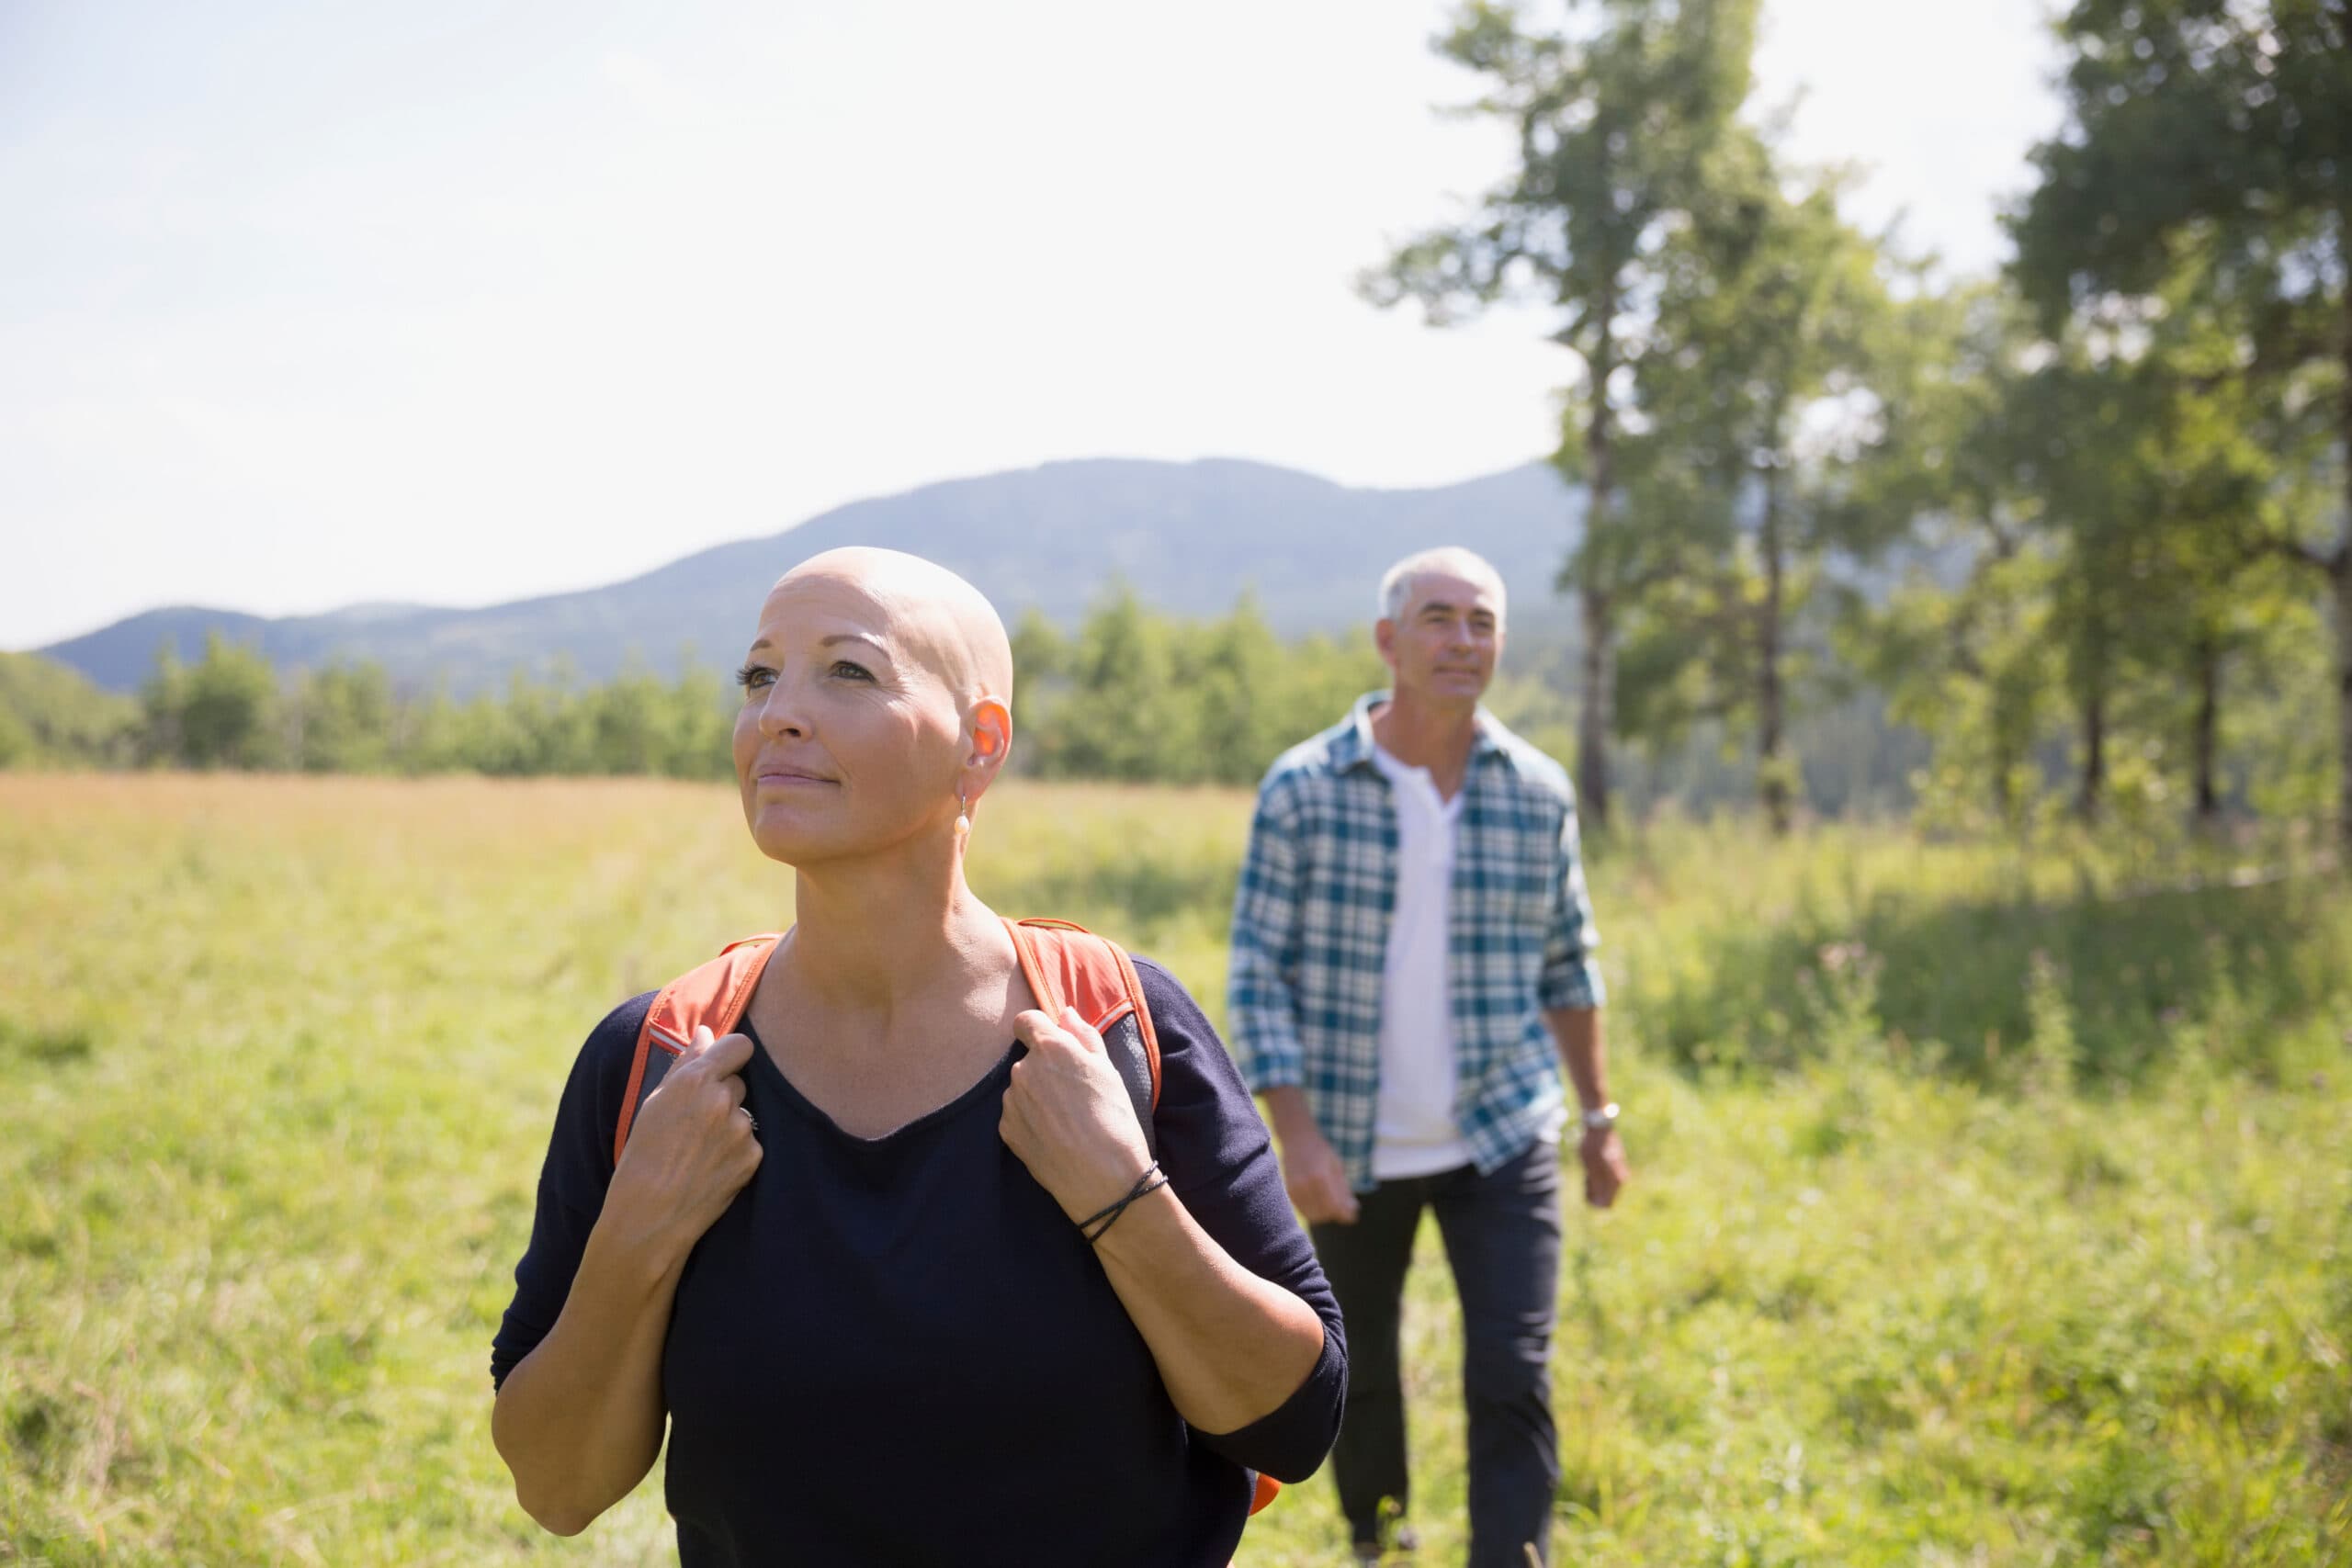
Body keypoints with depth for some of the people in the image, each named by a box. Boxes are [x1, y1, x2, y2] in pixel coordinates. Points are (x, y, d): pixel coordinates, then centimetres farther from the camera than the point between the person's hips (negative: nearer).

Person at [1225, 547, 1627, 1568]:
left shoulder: (1539, 793, -2)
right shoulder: (1302, 789, -9)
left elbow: (1566, 964, 10)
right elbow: (1258, 975, -9)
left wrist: (1600, 1114, 12)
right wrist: (1297, 1137, -17)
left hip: (1501, 1140, 1)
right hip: (1354, 1148, 0)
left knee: (1513, 1383, -8)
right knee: (1357, 1370, 16)